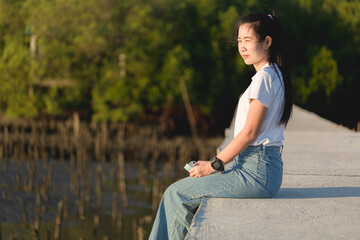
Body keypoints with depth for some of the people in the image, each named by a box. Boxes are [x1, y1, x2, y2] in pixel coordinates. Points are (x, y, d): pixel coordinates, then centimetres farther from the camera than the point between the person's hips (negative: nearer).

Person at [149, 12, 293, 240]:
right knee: (186, 192, 14)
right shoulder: (274, 75, 16)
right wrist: (219, 162, 13)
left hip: (256, 171, -10)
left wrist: (215, 164, -9)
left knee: (177, 193, -5)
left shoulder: (264, 78, -14)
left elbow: (249, 133, -17)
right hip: (261, 166, 10)